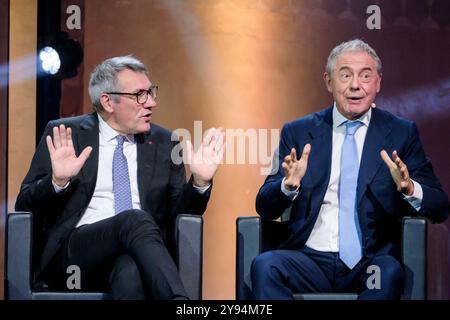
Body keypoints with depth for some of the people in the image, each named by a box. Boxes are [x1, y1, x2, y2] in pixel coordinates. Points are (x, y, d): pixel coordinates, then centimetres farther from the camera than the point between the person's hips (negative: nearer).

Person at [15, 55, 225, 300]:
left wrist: (199, 182, -3)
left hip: (137, 252, 1)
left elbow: (179, 213, 17)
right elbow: (25, 206, 5)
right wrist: (57, 181, -15)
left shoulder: (163, 143, 16)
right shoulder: (63, 135, 8)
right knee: (135, 219, -34)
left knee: (130, 269, -38)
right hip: (74, 252, -1)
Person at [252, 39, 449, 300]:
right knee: (264, 265, -29)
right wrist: (289, 185, -16)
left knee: (389, 271, -33)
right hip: (310, 258, 1)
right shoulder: (298, 133, 10)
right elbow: (265, 208, 6)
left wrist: (410, 189, -18)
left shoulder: (402, 134, 9)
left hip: (371, 263, -1)